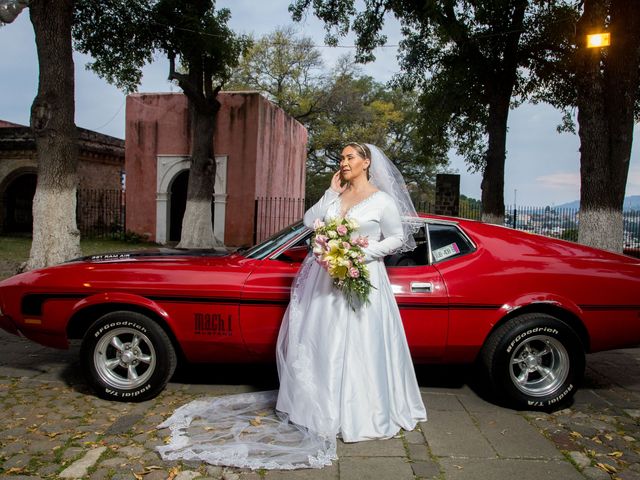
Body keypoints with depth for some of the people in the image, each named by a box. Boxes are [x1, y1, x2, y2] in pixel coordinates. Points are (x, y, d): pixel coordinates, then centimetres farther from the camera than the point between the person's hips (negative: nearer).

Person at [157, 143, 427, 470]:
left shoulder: (383, 200, -3)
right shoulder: (335, 196, 11)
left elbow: (398, 238, 0)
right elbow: (309, 221, 3)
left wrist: (364, 254, -12)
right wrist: (332, 192, -1)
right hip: (326, 279, 5)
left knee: (359, 348, 0)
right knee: (322, 345, 8)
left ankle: (360, 413, 14)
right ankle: (321, 404, 22)